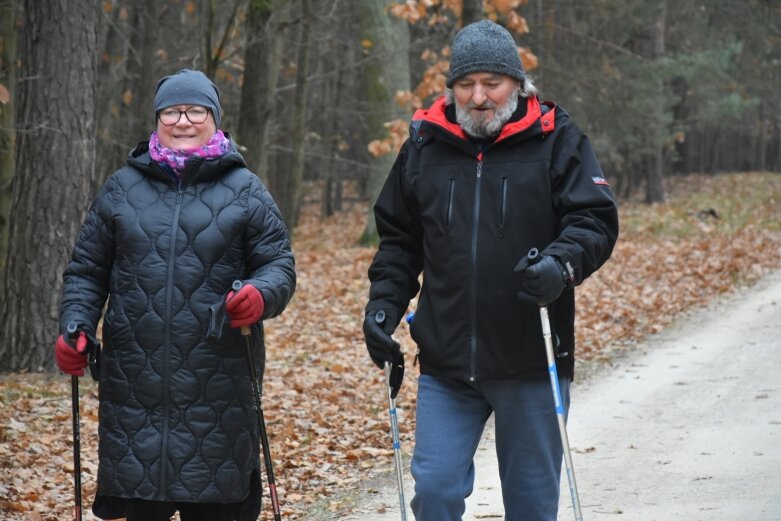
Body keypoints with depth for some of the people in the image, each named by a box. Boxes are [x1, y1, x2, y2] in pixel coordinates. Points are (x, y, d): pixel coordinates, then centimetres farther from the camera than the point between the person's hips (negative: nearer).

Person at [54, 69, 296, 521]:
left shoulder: (245, 190, 7)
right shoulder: (122, 188, 12)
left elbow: (279, 264, 4)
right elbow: (87, 270, 16)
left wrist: (261, 295, -18)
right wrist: (75, 325, -1)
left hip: (217, 388, -1)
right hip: (134, 385, 2)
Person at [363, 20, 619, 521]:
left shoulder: (557, 140, -2)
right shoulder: (425, 145, 7)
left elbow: (595, 220, -7)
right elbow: (399, 238, 17)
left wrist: (562, 263, -27)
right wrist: (384, 303, 4)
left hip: (531, 361, -2)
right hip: (446, 362, 2)